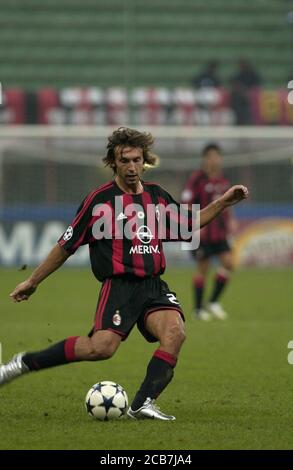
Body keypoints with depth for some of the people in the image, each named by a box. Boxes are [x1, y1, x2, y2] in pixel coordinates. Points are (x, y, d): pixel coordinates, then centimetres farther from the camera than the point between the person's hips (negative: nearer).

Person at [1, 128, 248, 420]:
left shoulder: (158, 196, 14)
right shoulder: (100, 199, -1)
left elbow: (188, 225, 31)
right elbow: (66, 246, 5)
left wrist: (223, 202, 22)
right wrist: (32, 282, 9)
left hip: (153, 286, 5)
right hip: (118, 286, -5)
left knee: (175, 332, -26)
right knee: (101, 347, -26)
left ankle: (143, 404, -25)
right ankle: (24, 363, -10)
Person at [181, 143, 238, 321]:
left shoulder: (222, 180, 11)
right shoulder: (197, 179, -9)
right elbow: (185, 204, -12)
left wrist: (230, 220, 9)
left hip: (220, 232, 6)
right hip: (203, 233, -6)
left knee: (228, 262, -5)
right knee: (202, 268, 0)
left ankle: (214, 302, 8)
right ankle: (199, 308, 12)